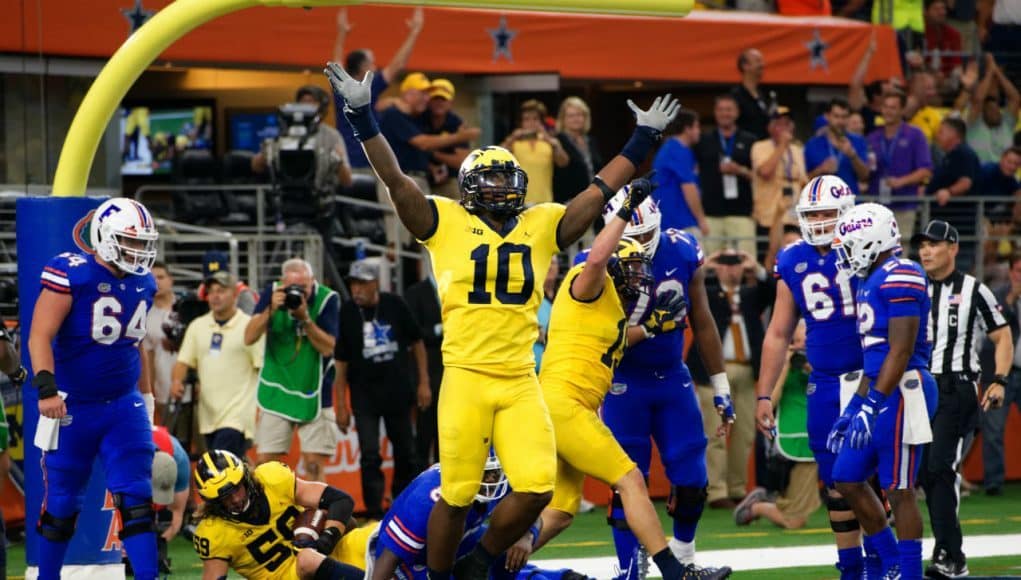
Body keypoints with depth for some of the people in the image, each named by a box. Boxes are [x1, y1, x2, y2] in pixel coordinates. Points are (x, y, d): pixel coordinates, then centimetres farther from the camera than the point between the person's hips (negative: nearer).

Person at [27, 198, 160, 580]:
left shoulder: (142, 283, 7)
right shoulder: (71, 275, -14)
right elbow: (40, 336, -18)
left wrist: (147, 396, 23)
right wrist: (46, 387, -29)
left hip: (124, 405, 5)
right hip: (74, 406, -5)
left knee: (136, 500, -5)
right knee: (62, 504, 7)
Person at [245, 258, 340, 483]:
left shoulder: (327, 299, -11)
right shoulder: (272, 293, -4)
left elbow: (328, 347, -15)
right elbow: (249, 338, -8)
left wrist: (305, 318, -27)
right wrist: (271, 309, -22)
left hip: (314, 392, -2)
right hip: (276, 391, 2)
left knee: (314, 464, -4)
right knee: (266, 461, -1)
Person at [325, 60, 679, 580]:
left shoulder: (542, 226, 14)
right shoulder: (446, 223, 4)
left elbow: (602, 190, 18)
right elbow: (394, 178, -3)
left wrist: (643, 138, 17)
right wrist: (361, 116, -12)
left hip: (521, 382, 3)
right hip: (466, 378, -3)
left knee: (536, 489, -7)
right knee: (457, 497, -1)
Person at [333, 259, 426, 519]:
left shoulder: (394, 305, -5)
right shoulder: (346, 312, -8)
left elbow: (416, 343, 7)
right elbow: (340, 363, -4)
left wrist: (423, 383, 4)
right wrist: (341, 406, -6)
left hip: (398, 391, 2)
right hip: (364, 394, -2)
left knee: (405, 453, 9)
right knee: (370, 456, -8)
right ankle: (374, 514, -6)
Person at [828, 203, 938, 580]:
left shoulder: (900, 277, -14)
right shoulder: (873, 281, 18)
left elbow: (900, 351, -19)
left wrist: (871, 406, -22)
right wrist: (854, 408, 22)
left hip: (903, 392, -10)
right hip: (880, 392, 10)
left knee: (899, 490, -5)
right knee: (848, 479, 13)